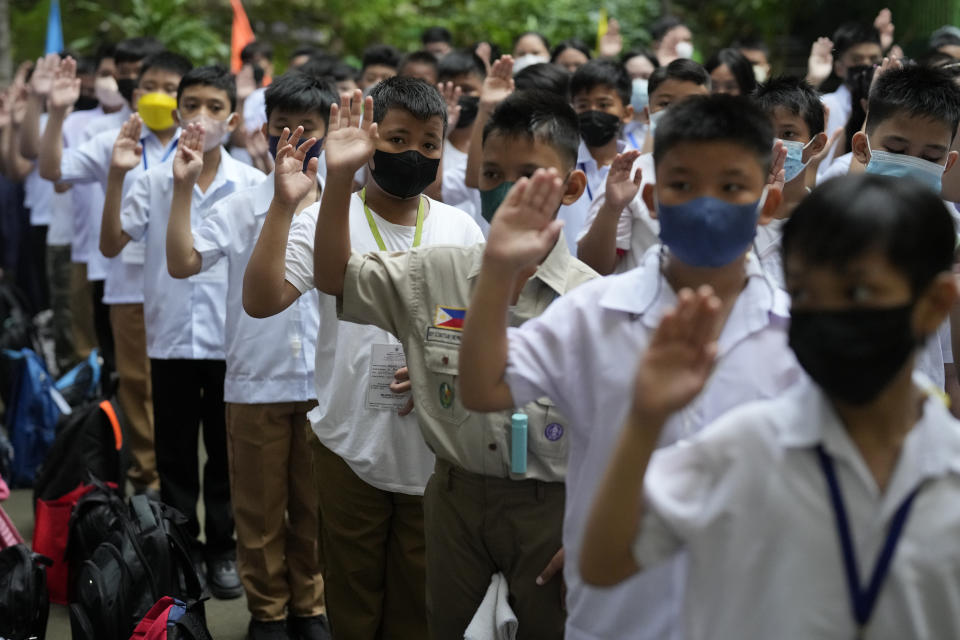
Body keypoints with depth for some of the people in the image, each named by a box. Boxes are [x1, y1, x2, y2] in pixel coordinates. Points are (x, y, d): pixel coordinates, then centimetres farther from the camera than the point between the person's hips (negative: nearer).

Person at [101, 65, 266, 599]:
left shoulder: (251, 183, -4)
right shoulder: (152, 181, -1)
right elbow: (111, 245, -8)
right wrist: (116, 176, -16)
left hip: (231, 337, -1)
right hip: (170, 335, 1)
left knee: (227, 451, 10)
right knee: (175, 452, 10)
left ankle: (222, 549, 24)